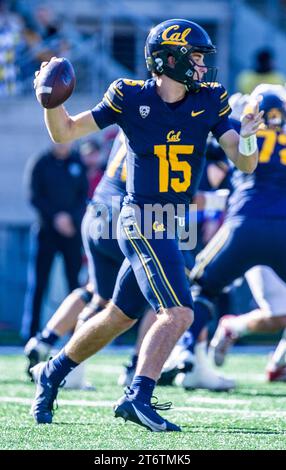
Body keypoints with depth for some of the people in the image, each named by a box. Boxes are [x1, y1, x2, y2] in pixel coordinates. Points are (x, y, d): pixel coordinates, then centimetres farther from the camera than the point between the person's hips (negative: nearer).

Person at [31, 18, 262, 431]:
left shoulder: (210, 102, 1)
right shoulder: (130, 98, -9)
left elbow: (245, 165, -2)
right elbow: (65, 133, -1)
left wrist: (246, 139, -24)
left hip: (170, 226, 6)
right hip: (142, 221, -6)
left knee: (119, 317, 17)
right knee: (178, 313, -19)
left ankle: (53, 374, 34)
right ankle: (137, 398, -21)